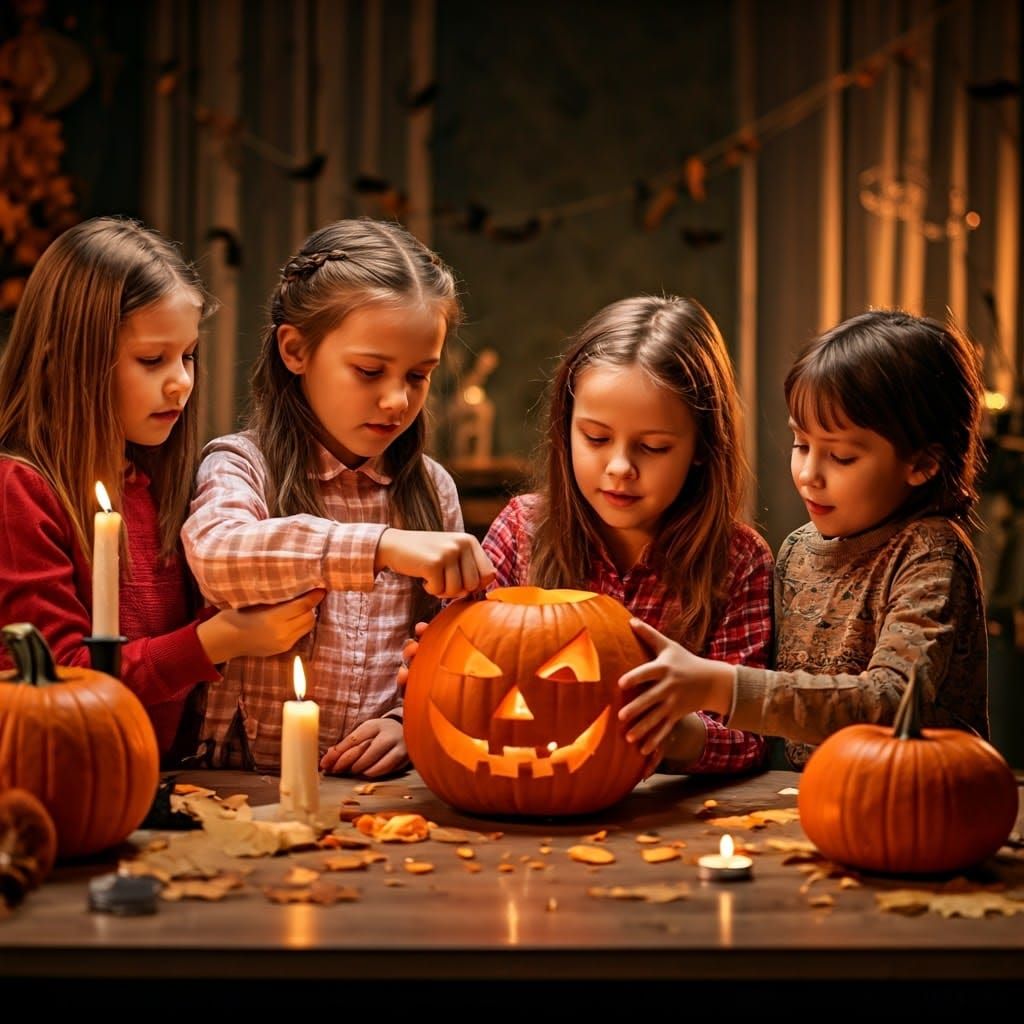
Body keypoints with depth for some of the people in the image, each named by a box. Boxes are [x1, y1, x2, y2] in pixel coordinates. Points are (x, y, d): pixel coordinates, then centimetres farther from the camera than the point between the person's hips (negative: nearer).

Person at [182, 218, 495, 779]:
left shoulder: (432, 488, 10)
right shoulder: (243, 465, -3)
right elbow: (215, 553, -27)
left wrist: (410, 722, -5)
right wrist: (382, 546, -36)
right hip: (253, 788, -4)